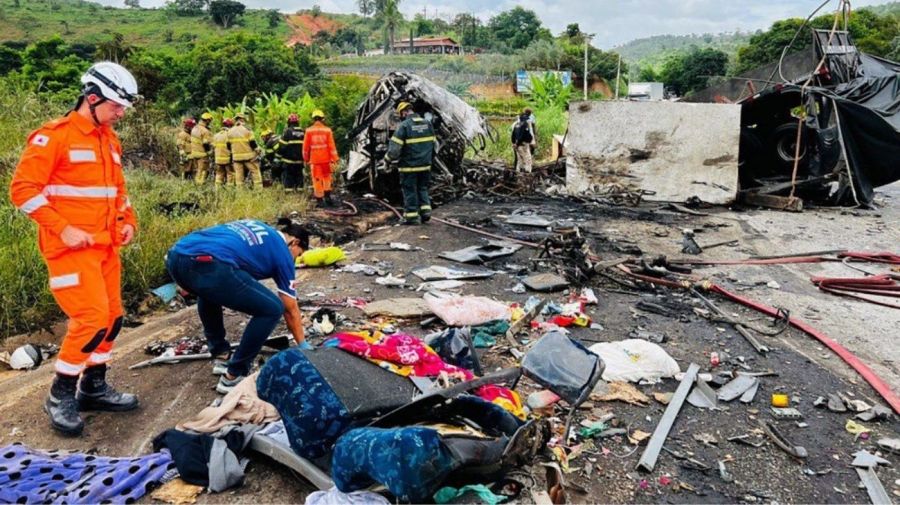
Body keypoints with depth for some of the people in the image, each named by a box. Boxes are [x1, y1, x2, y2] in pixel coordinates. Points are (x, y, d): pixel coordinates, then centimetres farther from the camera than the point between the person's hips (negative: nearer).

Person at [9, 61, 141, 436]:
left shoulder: (109, 140, 14)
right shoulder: (54, 136, -10)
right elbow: (23, 189, -13)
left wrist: (128, 221, 9)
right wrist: (63, 229, -18)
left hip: (105, 246, 8)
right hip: (71, 247, -8)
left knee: (112, 317, 9)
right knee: (92, 318, -12)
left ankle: (93, 387, 24)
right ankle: (60, 395, 6)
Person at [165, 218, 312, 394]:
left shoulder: (255, 227, 36)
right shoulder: (282, 251, 18)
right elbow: (291, 310, 24)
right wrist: (303, 345, 36)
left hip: (176, 256, 9)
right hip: (207, 265, -8)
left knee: (208, 292, 41)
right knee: (272, 309, 8)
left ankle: (221, 356, 40)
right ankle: (233, 376, 14)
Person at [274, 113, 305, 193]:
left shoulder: (287, 132, -10)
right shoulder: (303, 132, 7)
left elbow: (281, 146, -10)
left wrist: (278, 158, -2)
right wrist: (304, 157, 24)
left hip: (288, 160, -4)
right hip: (300, 160, 5)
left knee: (288, 175, 0)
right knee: (299, 175, 12)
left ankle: (289, 190, -4)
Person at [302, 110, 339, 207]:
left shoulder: (309, 131, -3)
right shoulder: (327, 130, -4)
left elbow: (305, 146, 1)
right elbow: (331, 146, -6)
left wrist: (306, 159, 13)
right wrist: (334, 158, -2)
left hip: (314, 159, 0)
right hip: (325, 159, 0)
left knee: (317, 179, 5)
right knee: (327, 177, 17)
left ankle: (320, 200, 6)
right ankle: (327, 196, 9)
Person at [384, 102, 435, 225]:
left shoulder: (404, 126, -14)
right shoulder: (427, 124, 5)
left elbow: (394, 148, -16)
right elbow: (433, 145, 11)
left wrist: (388, 159, 1)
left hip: (409, 166, -5)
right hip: (425, 165, 5)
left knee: (410, 190, 5)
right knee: (422, 188, 20)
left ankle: (412, 216, 9)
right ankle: (425, 210, 12)